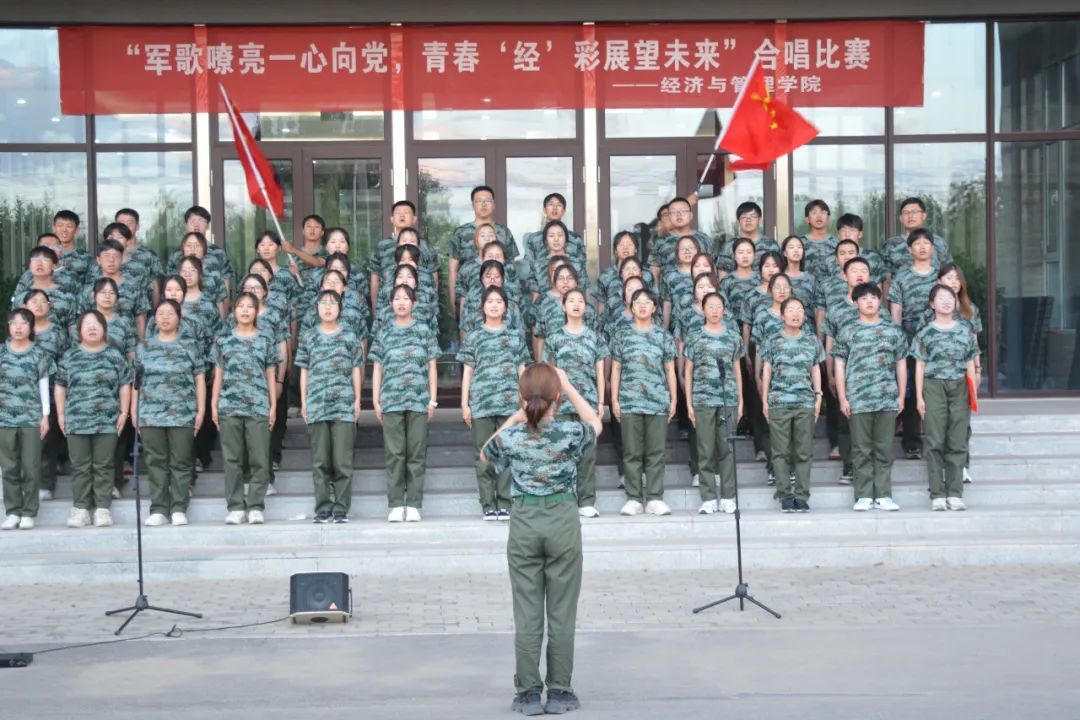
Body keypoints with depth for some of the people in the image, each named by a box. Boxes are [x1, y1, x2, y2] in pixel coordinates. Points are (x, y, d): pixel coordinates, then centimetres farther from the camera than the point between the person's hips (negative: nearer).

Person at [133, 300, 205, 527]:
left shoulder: (190, 345, 6)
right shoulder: (144, 346, 12)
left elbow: (199, 379, 5)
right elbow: (136, 380, 12)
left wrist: (201, 409, -2)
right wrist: (134, 410, 6)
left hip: (183, 414, -2)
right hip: (151, 414, 2)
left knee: (181, 463, -1)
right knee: (156, 463, 3)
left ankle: (179, 509, 4)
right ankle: (158, 510, 7)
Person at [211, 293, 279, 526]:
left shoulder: (266, 340, 9)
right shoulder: (223, 340, 11)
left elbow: (271, 376, 9)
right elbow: (218, 375, 11)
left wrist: (273, 406, 3)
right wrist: (213, 405, 5)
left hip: (259, 407, -1)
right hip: (229, 407, 1)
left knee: (259, 460, -3)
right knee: (233, 460, 2)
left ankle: (255, 507, 2)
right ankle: (235, 507, 7)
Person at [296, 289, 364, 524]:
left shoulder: (350, 337, 9)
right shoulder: (308, 338, 12)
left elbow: (356, 370, 10)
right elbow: (304, 371, 13)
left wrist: (357, 400, 4)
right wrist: (303, 402, 7)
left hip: (344, 405, -1)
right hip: (316, 406, 1)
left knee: (343, 461, -5)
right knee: (320, 461, 2)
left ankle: (341, 509, 0)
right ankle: (323, 509, 7)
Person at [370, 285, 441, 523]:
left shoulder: (424, 331, 9)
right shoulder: (384, 332, 11)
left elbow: (432, 367, 9)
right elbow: (377, 368, 11)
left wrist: (433, 400, 2)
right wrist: (376, 401, 4)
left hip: (419, 400, 0)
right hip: (391, 401, 0)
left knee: (417, 454, -1)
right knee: (394, 454, -2)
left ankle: (413, 505, 2)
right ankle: (396, 505, 2)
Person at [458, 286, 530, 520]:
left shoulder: (516, 335, 14)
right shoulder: (474, 337, 10)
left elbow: (522, 370, 14)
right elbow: (467, 372, 8)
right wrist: (465, 405, 2)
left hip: (510, 403, 1)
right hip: (481, 404, -1)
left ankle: (505, 504, 2)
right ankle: (488, 505, 4)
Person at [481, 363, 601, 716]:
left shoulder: (510, 437, -8)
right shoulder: (571, 433, -9)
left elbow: (485, 454, 16)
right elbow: (595, 422, 15)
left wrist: (516, 417, 12)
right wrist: (569, 387, 14)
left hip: (524, 524, 1)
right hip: (563, 522, -1)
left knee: (527, 614, 5)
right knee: (562, 613, 6)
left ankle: (528, 694, 9)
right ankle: (560, 693, 11)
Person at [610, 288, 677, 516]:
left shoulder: (664, 337, 10)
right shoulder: (622, 337, 9)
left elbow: (670, 370, 11)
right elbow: (615, 370, 9)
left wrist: (673, 400, 5)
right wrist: (614, 400, 2)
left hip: (658, 402, 0)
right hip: (629, 402, 0)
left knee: (656, 452, 0)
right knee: (632, 452, 1)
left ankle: (654, 498, 4)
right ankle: (633, 498, 5)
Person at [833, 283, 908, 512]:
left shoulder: (893, 331, 11)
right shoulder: (847, 332, 6)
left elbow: (901, 364, 13)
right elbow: (839, 366, 5)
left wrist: (901, 396, 7)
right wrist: (842, 398, -1)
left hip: (888, 400, 1)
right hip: (858, 401, -1)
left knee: (884, 450, 4)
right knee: (861, 450, 1)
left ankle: (883, 496, 8)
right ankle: (863, 496, 6)